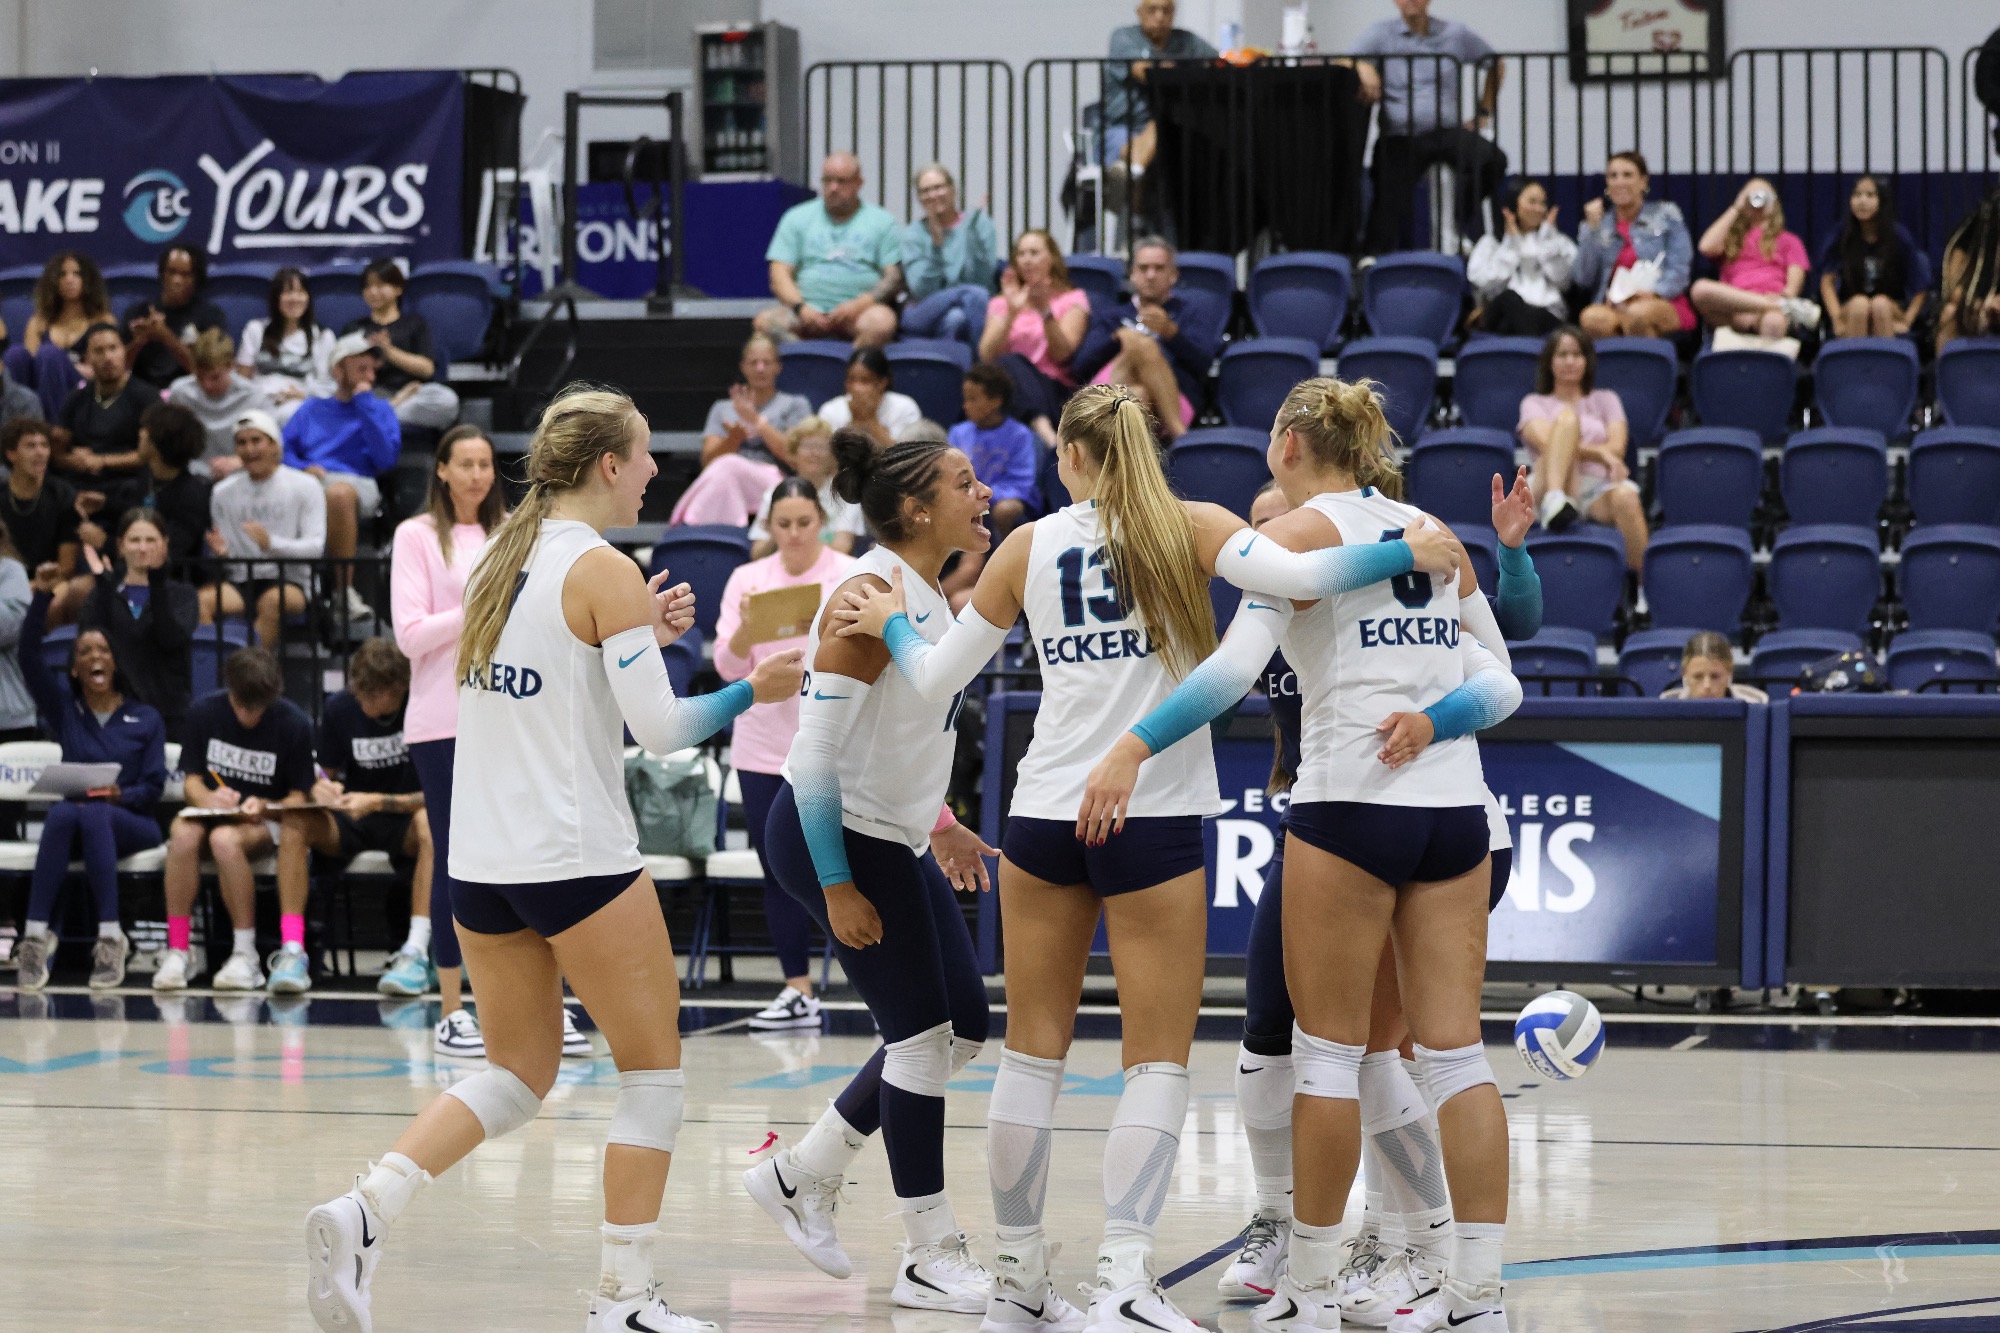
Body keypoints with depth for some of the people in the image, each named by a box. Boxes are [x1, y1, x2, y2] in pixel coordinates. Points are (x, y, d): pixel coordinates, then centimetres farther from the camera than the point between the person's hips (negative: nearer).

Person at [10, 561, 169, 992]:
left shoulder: (145, 719, 13)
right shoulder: (64, 706, 16)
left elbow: (154, 787, 5)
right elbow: (28, 656, 1)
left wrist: (122, 796, -18)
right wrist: (41, 597, -10)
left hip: (130, 823, -1)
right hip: (74, 815, 1)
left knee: (95, 816, -38)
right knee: (62, 814, -37)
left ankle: (110, 938, -47)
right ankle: (35, 937, -47)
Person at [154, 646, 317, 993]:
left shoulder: (293, 723, -9)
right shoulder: (204, 712, -2)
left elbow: (298, 797, -4)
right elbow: (192, 780, 3)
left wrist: (265, 808, -25)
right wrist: (207, 799, -21)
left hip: (264, 821, -3)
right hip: (211, 812, 3)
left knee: (225, 838, -38)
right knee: (184, 834, -35)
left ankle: (246, 955, -27)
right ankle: (176, 952, -29)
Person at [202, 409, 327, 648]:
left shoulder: (304, 487, 3)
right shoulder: (223, 492, 14)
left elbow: (316, 547, -7)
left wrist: (272, 543, -24)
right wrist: (220, 552, -13)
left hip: (291, 581, -3)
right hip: (240, 582, 3)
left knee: (272, 601, -39)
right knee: (202, 601, -29)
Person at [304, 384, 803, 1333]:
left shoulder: (504, 558, 11)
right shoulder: (605, 571, -12)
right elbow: (659, 728, -15)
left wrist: (643, 632, 15)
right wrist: (751, 692, -1)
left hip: (481, 863, 7)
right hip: (579, 861, -7)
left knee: (516, 1076, 15)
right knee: (652, 1069, 7)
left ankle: (363, 1215, -6)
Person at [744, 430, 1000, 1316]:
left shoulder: (926, 594, 9)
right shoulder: (872, 596, -20)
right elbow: (817, 748, -22)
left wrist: (936, 824, 20)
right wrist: (838, 885, -22)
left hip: (891, 840, 10)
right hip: (835, 840, -10)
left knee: (963, 1027, 10)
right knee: (923, 1033, -5)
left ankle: (802, 1178, 21)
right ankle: (931, 1261, 4)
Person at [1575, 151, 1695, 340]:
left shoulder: (1665, 215, 12)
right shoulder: (1600, 226, 19)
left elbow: (1680, 269, 2)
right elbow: (1584, 279, 7)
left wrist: (1653, 292, -17)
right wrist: (1591, 228, 1)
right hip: (1613, 308, 2)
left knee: (1638, 313, -39)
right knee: (1592, 318, -35)